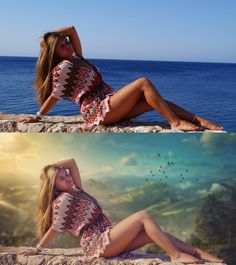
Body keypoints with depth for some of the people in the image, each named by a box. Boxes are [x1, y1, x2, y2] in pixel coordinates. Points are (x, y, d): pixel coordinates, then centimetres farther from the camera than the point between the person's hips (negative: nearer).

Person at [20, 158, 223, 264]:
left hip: (109, 240, 9)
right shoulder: (63, 200, -9)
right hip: (99, 243, -9)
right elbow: (54, 229, -6)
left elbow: (72, 162, 21)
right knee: (143, 216, -19)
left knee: (152, 233, -3)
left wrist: (51, 167, 19)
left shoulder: (77, 191, 18)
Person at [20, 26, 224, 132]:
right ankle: (175, 122, -25)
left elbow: (72, 30, 27)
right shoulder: (63, 66, -5)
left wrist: (51, 35, 22)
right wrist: (38, 117, 1)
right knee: (144, 82, -20)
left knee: (154, 100, -5)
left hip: (111, 107, 9)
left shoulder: (76, 59, 22)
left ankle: (199, 120, -12)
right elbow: (54, 96, -1)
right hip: (100, 110, -9)